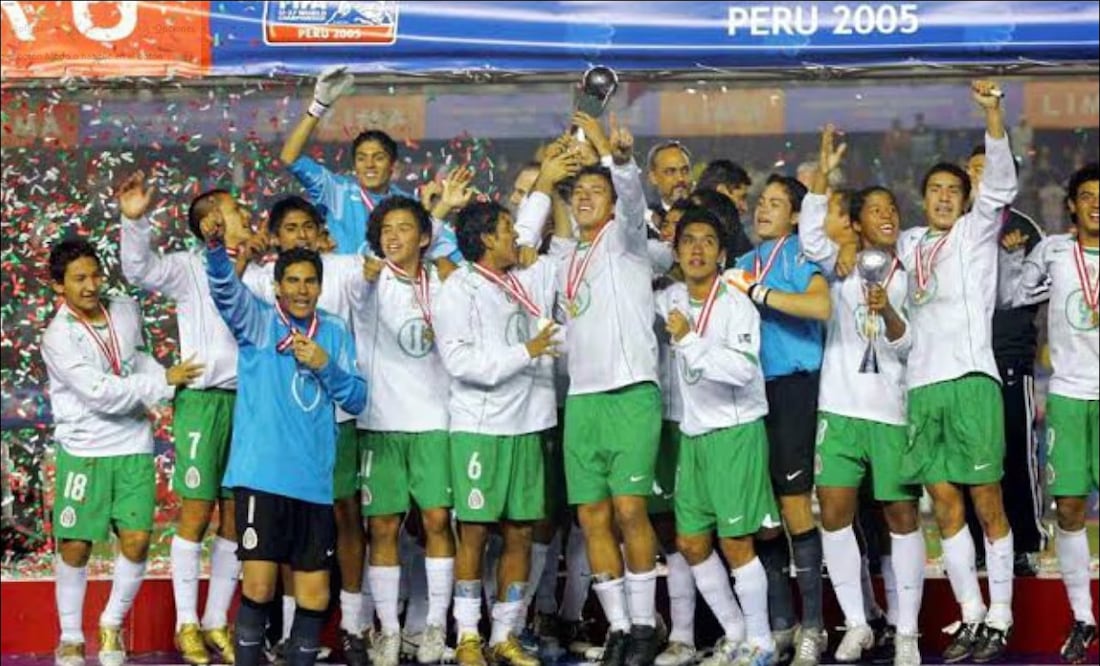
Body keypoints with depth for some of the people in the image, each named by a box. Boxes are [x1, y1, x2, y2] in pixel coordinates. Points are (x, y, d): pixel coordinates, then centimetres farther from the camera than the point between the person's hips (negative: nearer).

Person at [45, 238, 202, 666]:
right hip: (83, 451, -4)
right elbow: (100, 393, -21)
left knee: (136, 540, -2)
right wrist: (164, 380, -18)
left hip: (134, 447, 4)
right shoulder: (58, 337, -13)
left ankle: (112, 626, 19)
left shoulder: (127, 312, 3)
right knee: (75, 546, 1)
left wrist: (163, 380, 1)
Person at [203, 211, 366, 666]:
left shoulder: (335, 333, 11)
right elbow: (226, 289, -17)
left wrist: (325, 365, -10)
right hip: (261, 474, -3)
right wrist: (215, 245, -37)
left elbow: (357, 400, 7)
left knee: (314, 595, 5)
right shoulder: (257, 321, 3)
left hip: (313, 480, 3)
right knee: (258, 585, -7)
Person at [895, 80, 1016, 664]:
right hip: (923, 385, 5)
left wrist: (991, 113, -23)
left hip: (971, 379, -5)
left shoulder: (976, 231, 7)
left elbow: (1002, 182, -9)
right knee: (944, 505, 4)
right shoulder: (910, 243, 20)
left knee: (986, 502, -4)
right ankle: (971, 616, 10)